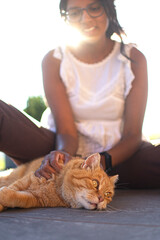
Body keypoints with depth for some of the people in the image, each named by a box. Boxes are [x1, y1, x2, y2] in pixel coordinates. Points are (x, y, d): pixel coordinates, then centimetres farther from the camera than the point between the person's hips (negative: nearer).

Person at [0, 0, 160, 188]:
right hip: (70, 151, 0)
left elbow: (133, 134, -8)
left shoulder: (133, 58, -2)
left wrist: (104, 160, -29)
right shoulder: (54, 60, -2)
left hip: (116, 153, 1)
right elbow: (66, 130, -10)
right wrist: (63, 153, -34)